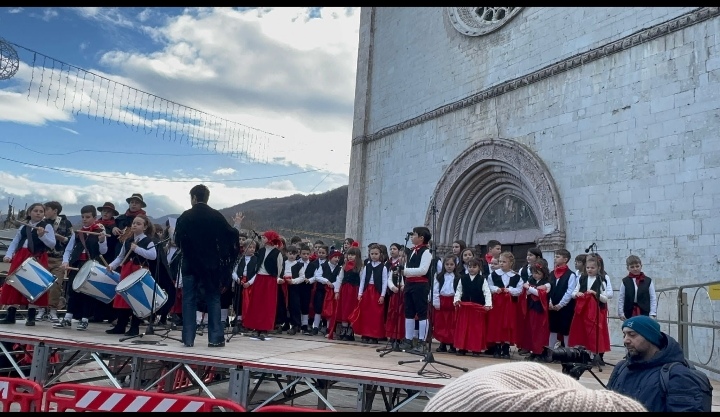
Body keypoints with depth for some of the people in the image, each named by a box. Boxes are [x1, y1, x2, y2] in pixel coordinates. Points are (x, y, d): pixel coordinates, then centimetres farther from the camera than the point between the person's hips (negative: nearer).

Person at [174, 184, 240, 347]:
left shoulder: (185, 216, -5)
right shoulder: (216, 216, -3)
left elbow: (178, 241, -3)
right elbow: (231, 235, -4)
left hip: (190, 264, 0)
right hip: (211, 264, 1)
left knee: (189, 301, 6)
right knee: (213, 300, 7)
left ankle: (188, 339, 6)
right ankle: (215, 338, 5)